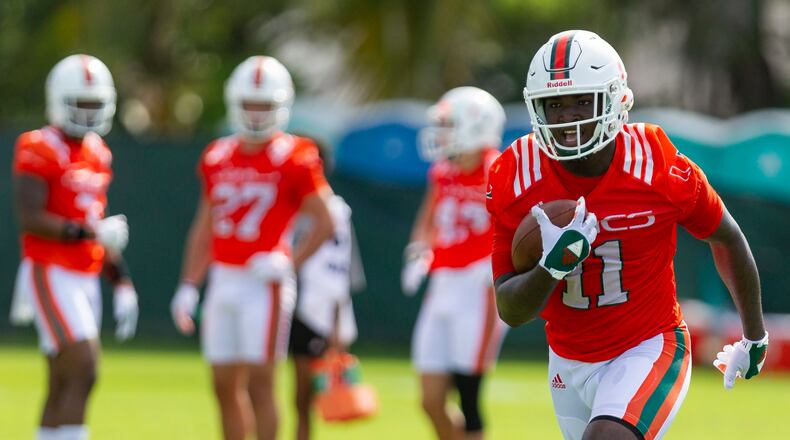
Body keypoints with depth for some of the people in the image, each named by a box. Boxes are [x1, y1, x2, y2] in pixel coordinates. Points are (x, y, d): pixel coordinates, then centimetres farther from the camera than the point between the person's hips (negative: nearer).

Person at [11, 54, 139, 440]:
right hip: (51, 274, -8)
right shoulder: (40, 150, -11)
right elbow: (29, 220, -19)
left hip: (86, 276, 8)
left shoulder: (97, 152, 14)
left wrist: (121, 279, 16)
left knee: (62, 387, 7)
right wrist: (83, 231, -24)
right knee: (82, 374, -16)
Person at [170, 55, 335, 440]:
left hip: (264, 283, -6)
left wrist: (289, 263, -16)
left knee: (259, 381, -8)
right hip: (223, 281, 6)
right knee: (225, 385, 8)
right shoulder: (217, 159, 11)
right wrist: (188, 286, 11)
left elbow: (324, 224, -5)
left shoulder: (293, 159, -6)